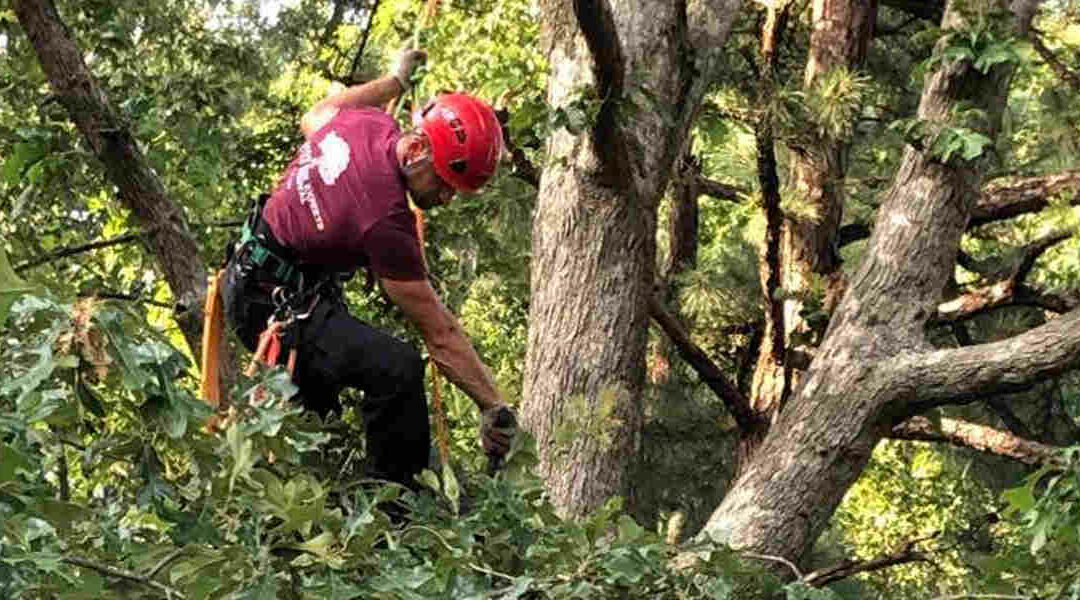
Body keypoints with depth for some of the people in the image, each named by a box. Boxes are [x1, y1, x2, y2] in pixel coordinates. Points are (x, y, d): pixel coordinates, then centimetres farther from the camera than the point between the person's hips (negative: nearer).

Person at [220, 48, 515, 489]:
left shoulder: (367, 122, -10)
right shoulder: (386, 219, -31)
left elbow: (313, 120, 19)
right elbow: (439, 332, -25)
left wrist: (394, 81, 30)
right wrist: (493, 408, -18)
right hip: (274, 305, -11)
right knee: (397, 370, -29)